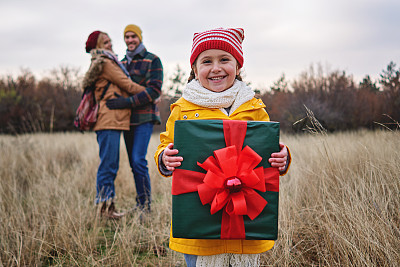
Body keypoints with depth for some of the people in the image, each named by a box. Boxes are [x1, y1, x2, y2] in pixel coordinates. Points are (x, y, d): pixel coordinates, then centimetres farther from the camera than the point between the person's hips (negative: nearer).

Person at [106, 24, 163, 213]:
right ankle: (140, 204, 16)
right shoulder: (122, 62, 19)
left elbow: (155, 90, -12)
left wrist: (128, 102, -20)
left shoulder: (152, 60, -1)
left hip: (144, 117, -6)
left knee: (138, 160, -15)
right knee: (134, 163, 8)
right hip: (127, 119, 6)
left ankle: (145, 206, -7)